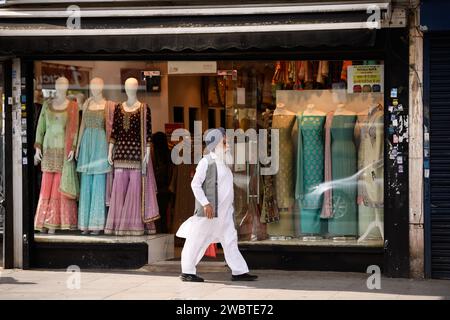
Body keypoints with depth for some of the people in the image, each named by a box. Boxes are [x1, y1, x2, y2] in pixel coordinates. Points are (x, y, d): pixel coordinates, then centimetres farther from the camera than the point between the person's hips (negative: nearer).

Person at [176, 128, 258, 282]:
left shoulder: (223, 162, 15)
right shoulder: (206, 162, -10)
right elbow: (195, 184, -14)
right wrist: (205, 203, -19)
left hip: (225, 212, 8)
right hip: (209, 210, -8)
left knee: (230, 240, 6)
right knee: (198, 239, 0)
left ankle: (239, 271, 8)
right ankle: (187, 272, 7)